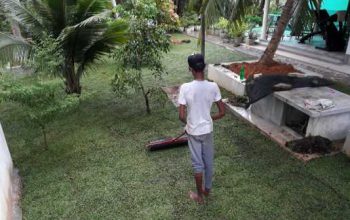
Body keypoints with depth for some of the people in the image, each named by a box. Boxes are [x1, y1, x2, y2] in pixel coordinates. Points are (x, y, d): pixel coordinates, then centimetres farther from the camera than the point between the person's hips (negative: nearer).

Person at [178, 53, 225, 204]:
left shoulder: (185, 88, -21)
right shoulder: (213, 87, -13)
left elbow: (181, 116, -19)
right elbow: (222, 112, -7)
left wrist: (188, 124, 3)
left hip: (193, 132, -2)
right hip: (208, 130, 3)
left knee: (197, 164, 13)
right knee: (209, 162, 21)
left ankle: (199, 195, 30)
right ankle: (207, 190, 41)